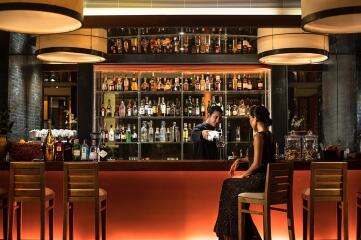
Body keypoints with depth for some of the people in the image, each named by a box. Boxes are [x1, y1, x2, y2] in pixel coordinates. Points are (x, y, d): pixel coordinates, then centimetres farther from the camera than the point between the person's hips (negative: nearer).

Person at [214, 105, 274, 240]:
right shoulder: (269, 135, 12)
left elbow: (257, 163, -20)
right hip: (266, 178, 9)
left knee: (230, 187, 11)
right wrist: (239, 160, 16)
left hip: (259, 180, -9)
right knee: (230, 184, 19)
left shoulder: (259, 136, -17)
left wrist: (243, 175, -5)